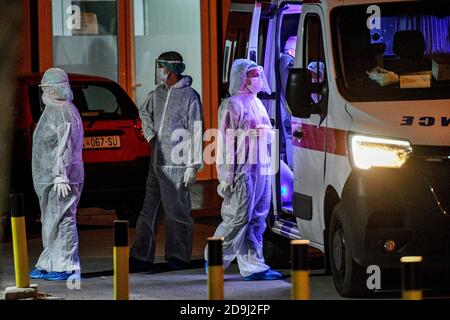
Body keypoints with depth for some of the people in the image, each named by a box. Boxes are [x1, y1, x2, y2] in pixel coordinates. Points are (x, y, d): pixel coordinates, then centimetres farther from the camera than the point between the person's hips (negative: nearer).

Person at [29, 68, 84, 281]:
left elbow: (66, 147, -21)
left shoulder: (65, 113, -15)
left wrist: (61, 176, -24)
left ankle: (67, 267, -6)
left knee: (62, 220, -8)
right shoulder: (52, 110, 18)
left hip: (60, 179, -11)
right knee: (51, 221, 13)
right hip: (48, 178, 11)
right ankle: (49, 267, 18)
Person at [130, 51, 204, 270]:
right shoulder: (157, 94, 12)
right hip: (156, 161, 7)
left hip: (176, 164, -7)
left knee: (177, 211, -2)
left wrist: (193, 165, -15)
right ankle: (141, 256, 10)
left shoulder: (189, 97, -9)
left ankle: (178, 256, 8)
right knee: (149, 209, 7)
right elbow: (144, 113, 34)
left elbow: (195, 133, -11)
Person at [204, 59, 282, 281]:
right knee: (239, 217, -8)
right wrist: (226, 175, -17)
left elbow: (270, 134, 29)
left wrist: (265, 131, 3)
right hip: (242, 170, -8)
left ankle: (253, 266, 8)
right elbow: (225, 140, -12)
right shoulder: (232, 105, -7)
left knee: (257, 220, 6)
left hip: (261, 169, 8)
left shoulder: (258, 104, 19)